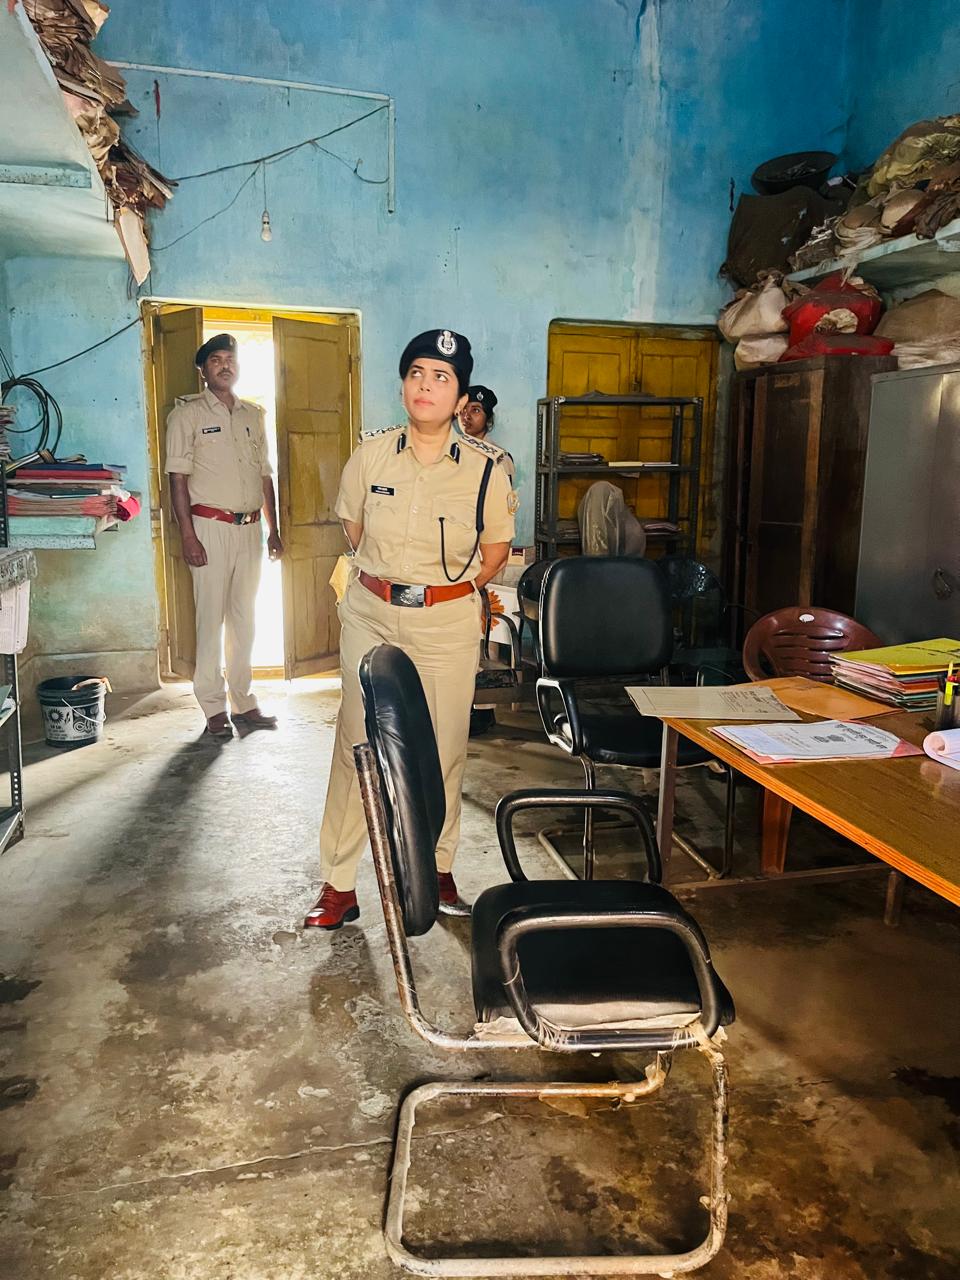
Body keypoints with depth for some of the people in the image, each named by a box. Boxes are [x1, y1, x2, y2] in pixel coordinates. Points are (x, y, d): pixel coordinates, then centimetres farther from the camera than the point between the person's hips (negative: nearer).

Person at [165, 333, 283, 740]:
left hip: (250, 527, 5)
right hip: (210, 526, -5)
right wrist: (187, 535, -14)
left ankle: (243, 702, 19)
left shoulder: (253, 415, 14)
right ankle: (214, 708, 7)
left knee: (244, 617, 10)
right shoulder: (188, 414, -1)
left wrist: (273, 529, 12)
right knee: (211, 617, -2)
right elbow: (178, 477, -6)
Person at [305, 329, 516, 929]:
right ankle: (338, 885, 15)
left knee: (445, 750, 6)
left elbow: (494, 555, 5)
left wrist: (443, 588, 5)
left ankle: (439, 869, 28)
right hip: (370, 617, 1)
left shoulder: (486, 467, -6)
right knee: (357, 745, 2)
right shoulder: (372, 455, -2)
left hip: (448, 626, -1)